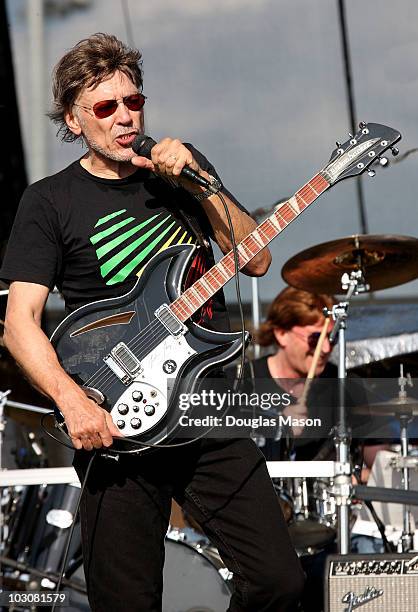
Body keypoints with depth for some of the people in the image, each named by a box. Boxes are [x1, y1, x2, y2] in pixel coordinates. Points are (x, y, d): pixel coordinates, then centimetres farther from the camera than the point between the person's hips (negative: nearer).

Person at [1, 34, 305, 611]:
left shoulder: (181, 167, 12)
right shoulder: (50, 201, 0)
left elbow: (257, 259, 5)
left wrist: (195, 180, -7)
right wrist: (72, 401, -22)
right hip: (121, 427, -3)